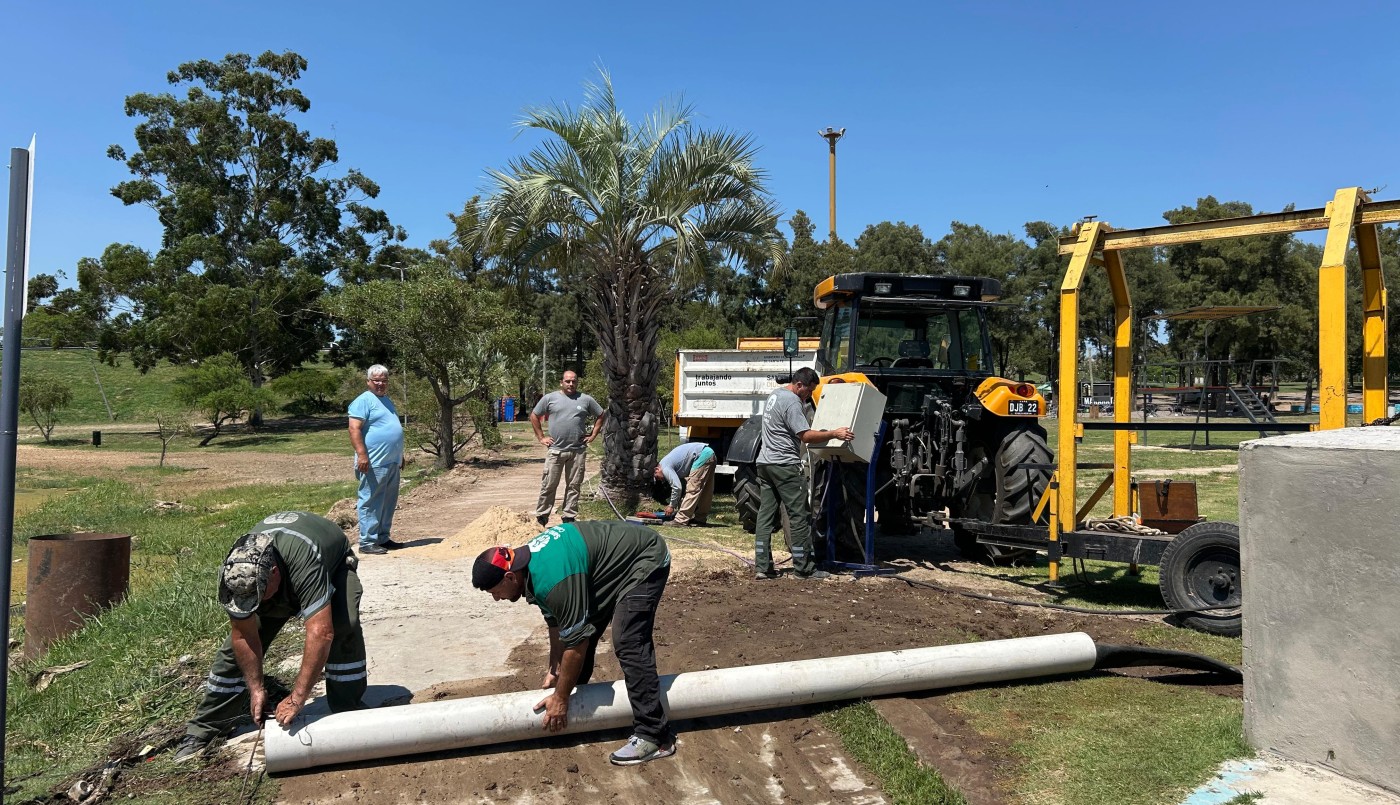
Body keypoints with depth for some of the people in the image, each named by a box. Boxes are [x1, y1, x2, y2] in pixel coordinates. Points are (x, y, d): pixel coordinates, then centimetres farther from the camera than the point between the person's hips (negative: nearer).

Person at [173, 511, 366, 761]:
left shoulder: (304, 562, -48)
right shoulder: (238, 572, -32)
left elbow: (321, 634, -52)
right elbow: (244, 635, -20)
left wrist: (297, 698, -49)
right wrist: (257, 689, -20)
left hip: (333, 566, -4)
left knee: (343, 629, -30)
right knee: (236, 646, -5)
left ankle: (349, 715, -14)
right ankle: (204, 728, 14)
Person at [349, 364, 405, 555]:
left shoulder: (387, 400, 20)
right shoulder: (364, 401, -8)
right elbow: (354, 429, -16)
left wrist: (400, 456, 29)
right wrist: (362, 454, -24)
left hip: (392, 462, 9)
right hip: (374, 463, -9)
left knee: (389, 503, 13)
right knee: (371, 503, -5)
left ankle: (383, 538, 22)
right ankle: (367, 542, -1)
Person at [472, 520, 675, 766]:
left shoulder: (552, 580, -32)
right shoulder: (529, 561, -3)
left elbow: (577, 644, -25)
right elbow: (556, 622, 10)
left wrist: (560, 699, -14)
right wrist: (554, 670, 13)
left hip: (644, 560, -10)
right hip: (614, 560, 10)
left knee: (628, 645, -20)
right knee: (580, 628, 11)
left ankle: (654, 737, -15)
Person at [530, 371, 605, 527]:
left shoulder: (586, 399, 6)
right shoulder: (550, 398, 3)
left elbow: (601, 416, 15)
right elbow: (534, 416, 11)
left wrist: (593, 435, 7)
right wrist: (540, 437, 5)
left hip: (578, 450, 2)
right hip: (555, 450, -1)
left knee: (574, 486, 8)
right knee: (548, 485, 1)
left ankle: (569, 517, 17)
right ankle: (541, 517, 10)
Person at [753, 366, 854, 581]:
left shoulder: (774, 395, 17)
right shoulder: (791, 402, -14)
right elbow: (806, 436, -20)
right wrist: (834, 434, -17)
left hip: (765, 463, 10)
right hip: (784, 465, -10)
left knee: (766, 515, 8)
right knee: (799, 516, -2)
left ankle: (762, 567, 8)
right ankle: (804, 568, 3)